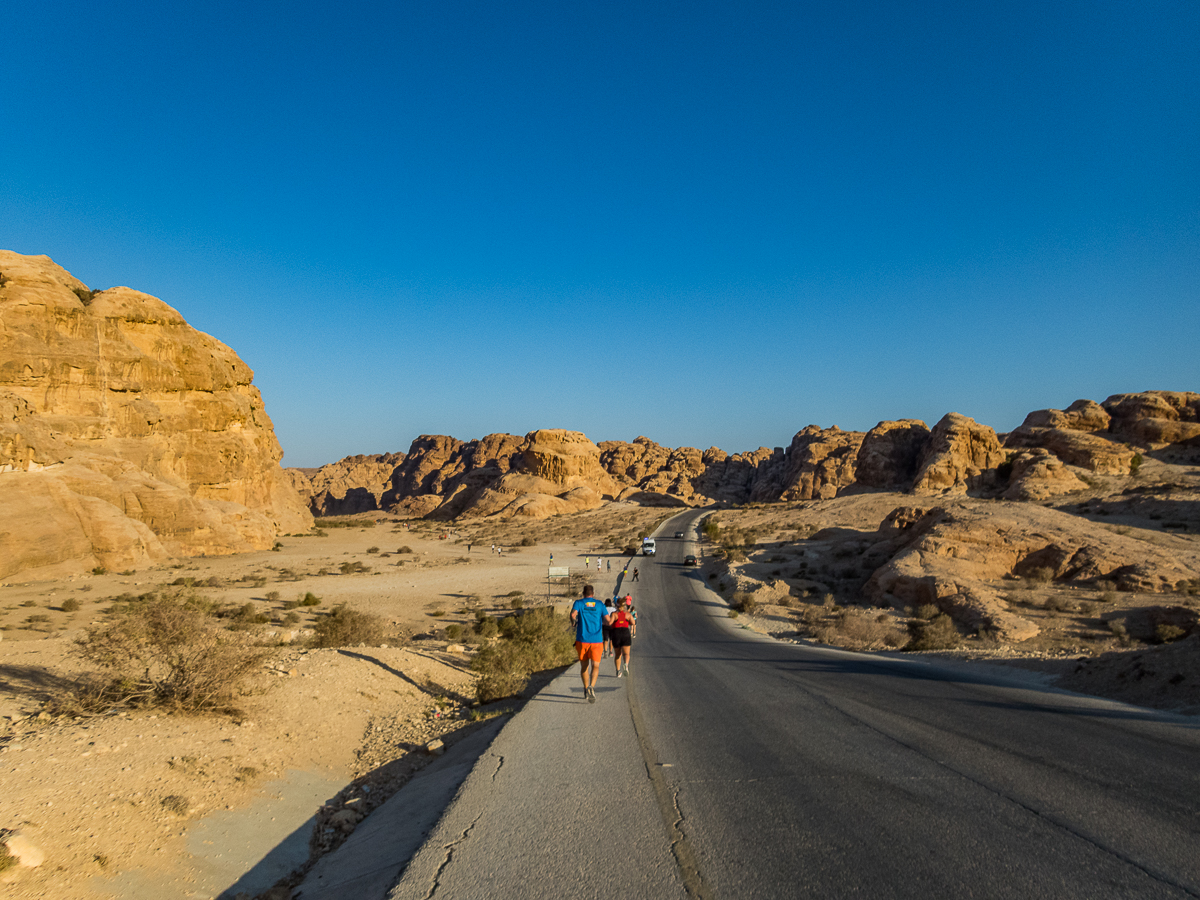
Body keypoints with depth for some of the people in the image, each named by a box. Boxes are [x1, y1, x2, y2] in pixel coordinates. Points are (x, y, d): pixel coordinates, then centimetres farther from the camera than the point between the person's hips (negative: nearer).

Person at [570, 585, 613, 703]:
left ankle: (586, 689, 24)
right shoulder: (600, 604, 8)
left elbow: (573, 614, -17)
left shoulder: (578, 603, 4)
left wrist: (573, 622, 3)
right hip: (597, 640, 0)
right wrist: (610, 618, 25)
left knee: (584, 666, 15)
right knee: (595, 665, -3)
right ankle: (591, 686, -27)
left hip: (582, 640, 1)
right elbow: (608, 622, 3)